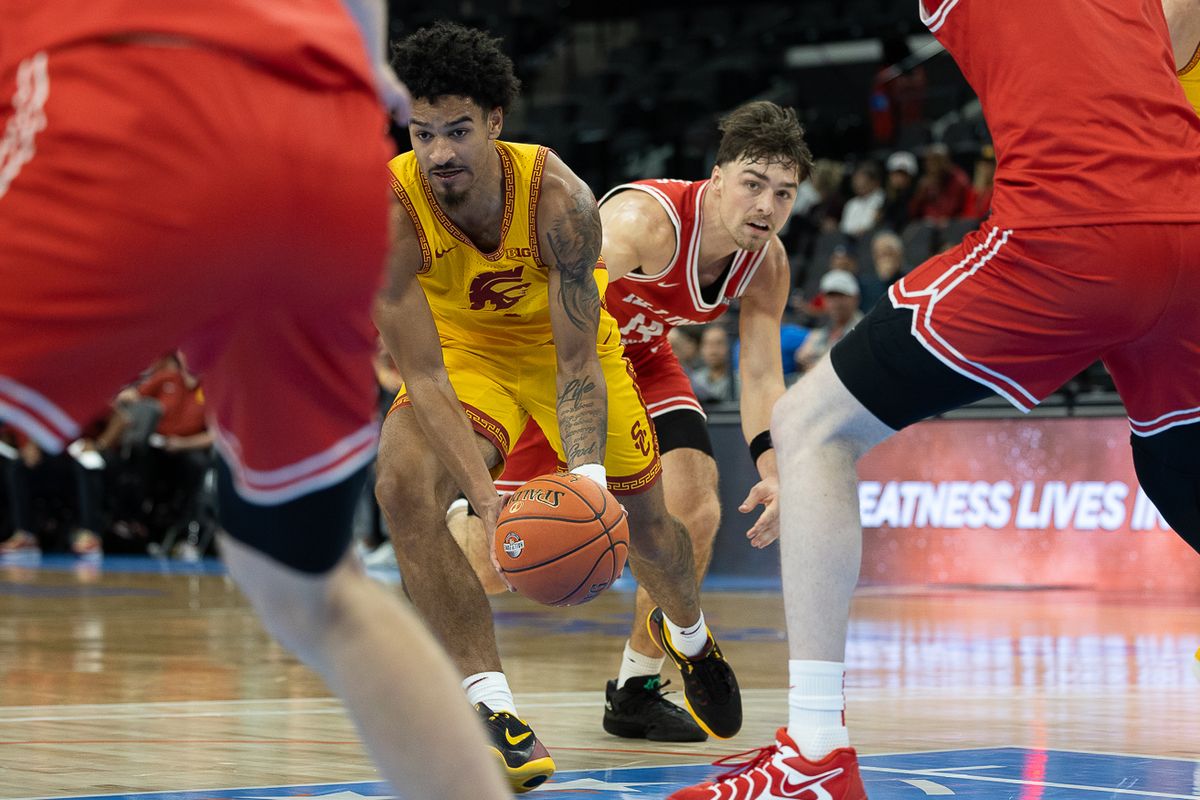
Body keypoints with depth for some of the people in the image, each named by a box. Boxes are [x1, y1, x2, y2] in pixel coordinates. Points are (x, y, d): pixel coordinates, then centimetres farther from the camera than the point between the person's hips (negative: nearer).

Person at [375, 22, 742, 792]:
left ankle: (689, 634, 52)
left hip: (566, 339, 1)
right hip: (463, 346, 0)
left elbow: (575, 362, -31)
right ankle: (492, 706, -28)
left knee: (645, 518, 13)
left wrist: (588, 476, -46)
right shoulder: (390, 211, -35)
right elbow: (419, 373, -35)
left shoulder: (559, 199, -35)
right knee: (404, 485, -30)